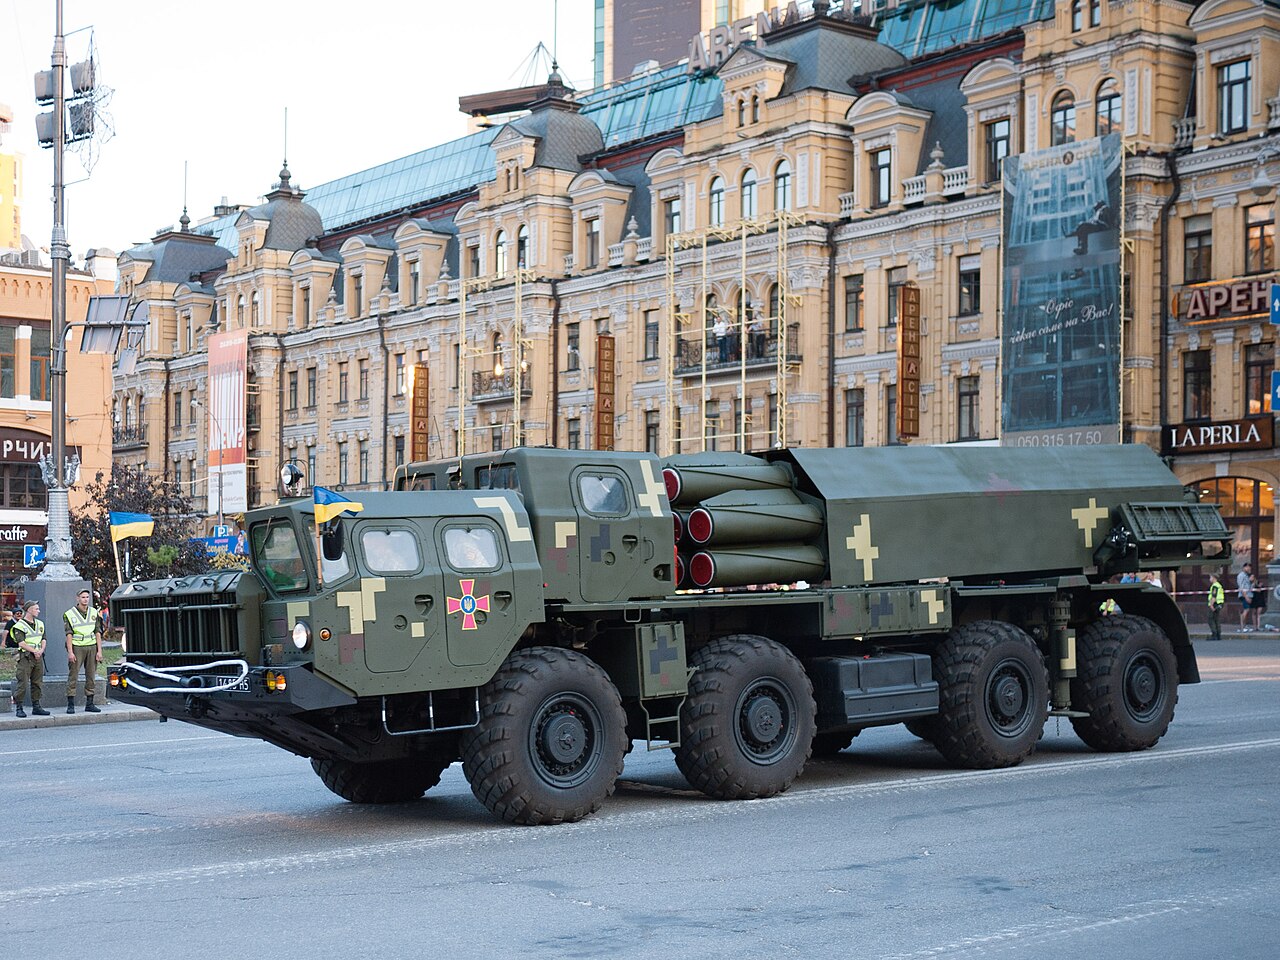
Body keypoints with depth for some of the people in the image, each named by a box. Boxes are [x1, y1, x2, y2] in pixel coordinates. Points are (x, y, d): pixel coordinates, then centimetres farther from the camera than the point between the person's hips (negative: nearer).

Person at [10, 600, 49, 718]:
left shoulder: (40, 624, 16)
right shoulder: (20, 625, -6)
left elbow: (43, 639, 13)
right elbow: (21, 643, -13)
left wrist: (41, 650, -6)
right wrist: (34, 651, -18)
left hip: (38, 657, 7)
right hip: (25, 657, -7)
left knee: (37, 683, 8)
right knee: (22, 683, -8)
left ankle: (36, 707, 15)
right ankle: (19, 708, -3)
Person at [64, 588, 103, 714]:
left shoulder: (94, 613, 11)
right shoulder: (69, 614, -1)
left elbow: (98, 632, 9)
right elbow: (69, 634, -5)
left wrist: (99, 651, 3)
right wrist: (70, 652, -13)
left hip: (92, 647, 4)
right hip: (77, 647, -4)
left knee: (91, 676, 4)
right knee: (73, 676, -5)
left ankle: (89, 704, 9)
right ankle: (70, 705, -3)